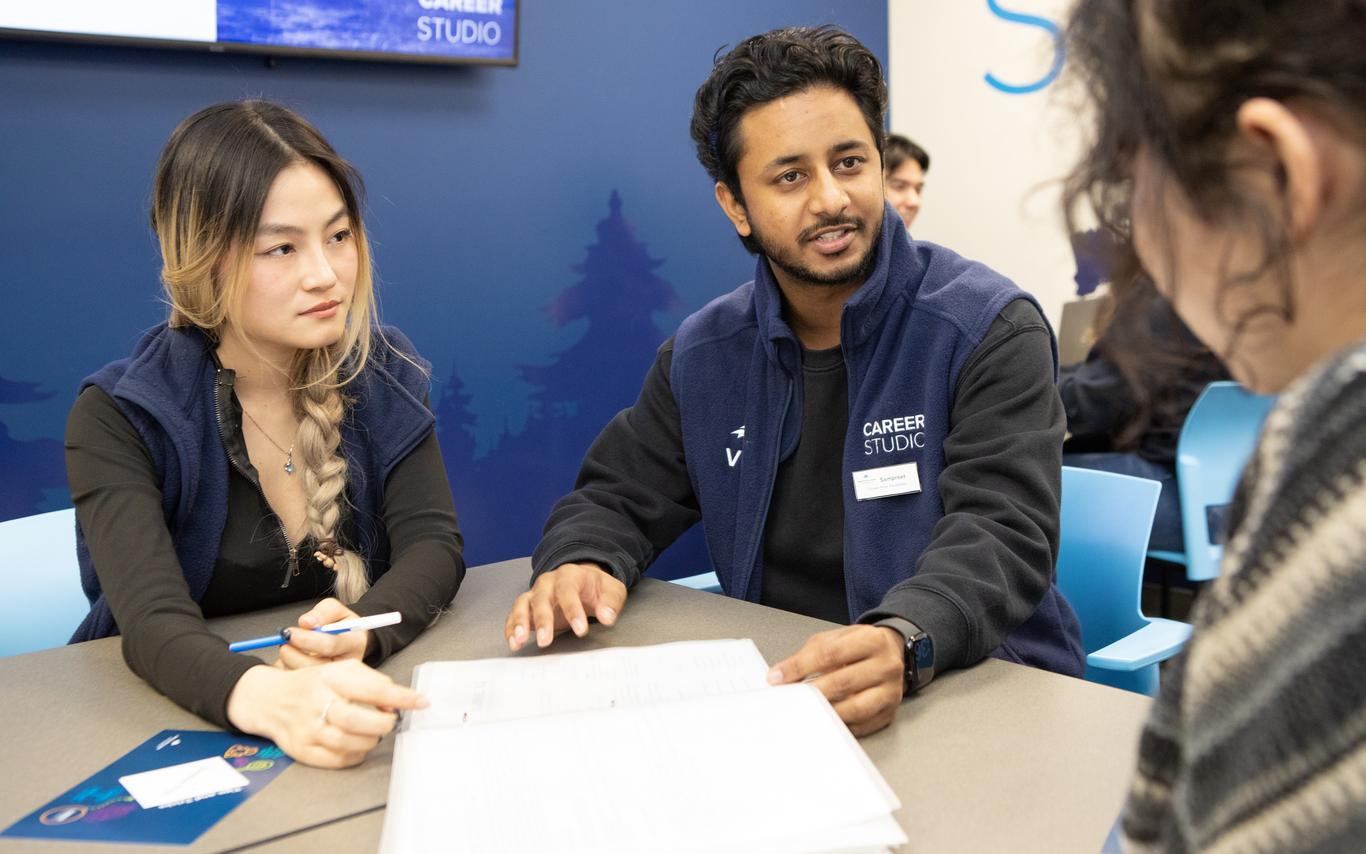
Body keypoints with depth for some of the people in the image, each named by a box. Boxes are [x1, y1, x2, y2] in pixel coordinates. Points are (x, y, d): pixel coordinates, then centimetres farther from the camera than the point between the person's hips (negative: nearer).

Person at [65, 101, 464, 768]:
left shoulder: (381, 375, 1)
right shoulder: (118, 418, -10)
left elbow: (432, 542, -7)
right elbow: (154, 623, -23)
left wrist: (361, 632, -30)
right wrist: (265, 696, -45)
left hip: (356, 705, 2)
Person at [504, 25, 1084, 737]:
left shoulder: (990, 331, -11)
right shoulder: (703, 354, 5)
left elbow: (1001, 532, -21)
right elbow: (620, 496, 9)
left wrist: (905, 642, -43)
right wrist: (579, 564, -17)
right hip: (776, 685, 3)